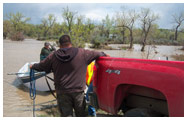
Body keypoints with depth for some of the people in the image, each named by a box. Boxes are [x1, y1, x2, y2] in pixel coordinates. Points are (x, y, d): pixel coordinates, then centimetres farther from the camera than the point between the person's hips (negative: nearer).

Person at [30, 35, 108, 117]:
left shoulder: (53, 56, 1)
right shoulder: (82, 53, -3)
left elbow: (41, 66, 12)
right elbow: (97, 54, 5)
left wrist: (33, 66, 33)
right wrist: (104, 54, 27)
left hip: (62, 92, 1)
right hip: (78, 91, 0)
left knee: (66, 115, 8)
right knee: (81, 114, 15)